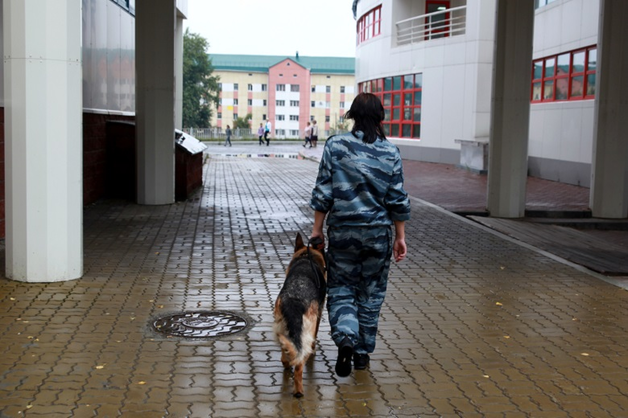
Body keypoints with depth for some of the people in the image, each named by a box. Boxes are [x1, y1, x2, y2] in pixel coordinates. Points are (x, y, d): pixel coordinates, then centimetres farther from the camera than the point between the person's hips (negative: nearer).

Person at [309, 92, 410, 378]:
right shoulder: (390, 152, -2)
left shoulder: (335, 146, -5)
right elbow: (398, 200, 0)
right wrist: (400, 237, 8)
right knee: (371, 292, 14)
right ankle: (363, 352, 21)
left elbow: (323, 193, -5)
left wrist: (317, 229, 3)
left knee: (340, 288, 11)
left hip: (342, 231, -1)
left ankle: (345, 338, -13)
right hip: (378, 233, 1)